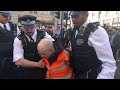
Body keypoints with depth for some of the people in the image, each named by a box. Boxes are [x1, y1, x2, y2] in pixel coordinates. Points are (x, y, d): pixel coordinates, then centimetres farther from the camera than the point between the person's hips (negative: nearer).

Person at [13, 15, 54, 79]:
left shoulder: (44, 35, -5)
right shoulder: (18, 40, -9)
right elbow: (18, 61, -16)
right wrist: (37, 64, -23)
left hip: (44, 72, 1)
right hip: (26, 75, -1)